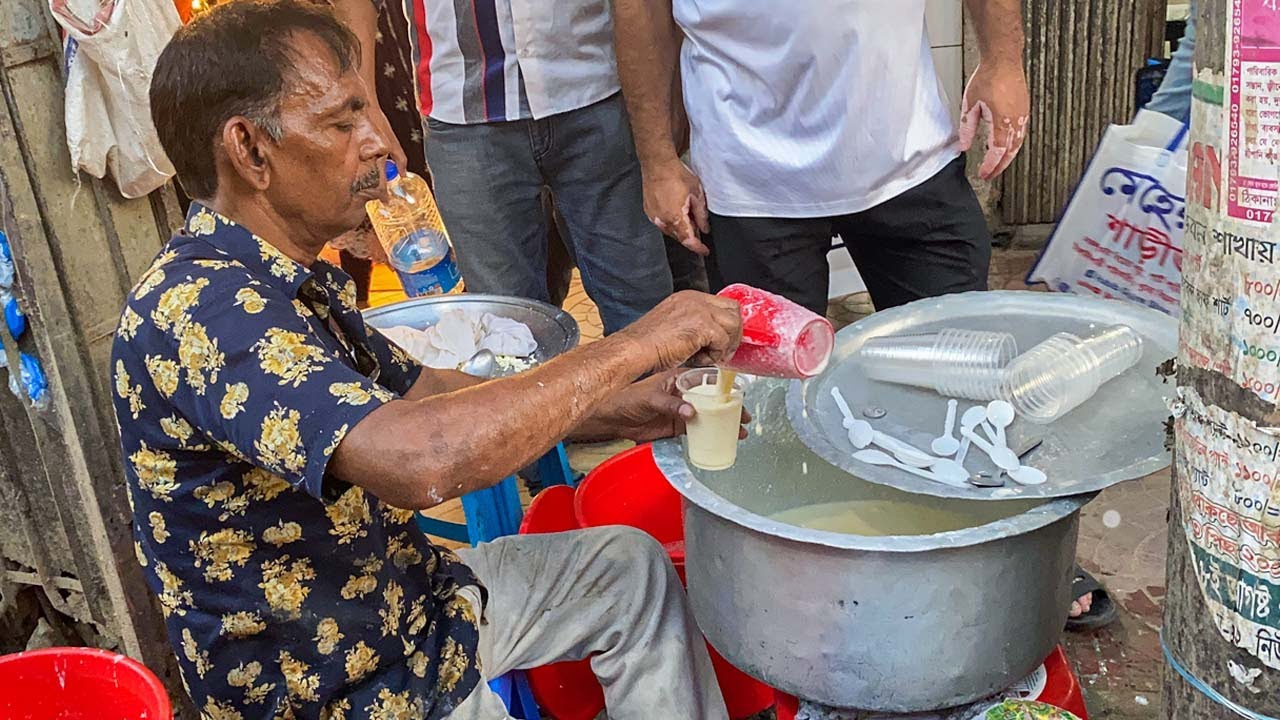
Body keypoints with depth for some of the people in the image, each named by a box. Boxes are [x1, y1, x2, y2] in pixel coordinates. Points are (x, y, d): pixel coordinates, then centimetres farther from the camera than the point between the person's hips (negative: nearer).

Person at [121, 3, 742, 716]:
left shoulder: (298, 279, 3)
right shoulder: (196, 309, -29)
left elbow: (416, 391, 11)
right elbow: (421, 458, -42)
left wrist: (616, 410, -2)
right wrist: (634, 345, -29)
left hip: (409, 599, 9)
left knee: (628, 565, 15)